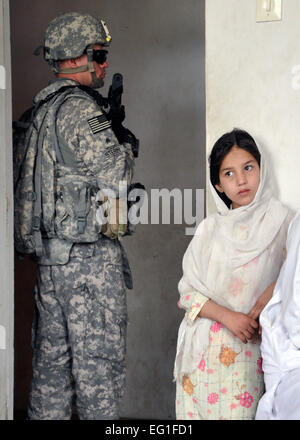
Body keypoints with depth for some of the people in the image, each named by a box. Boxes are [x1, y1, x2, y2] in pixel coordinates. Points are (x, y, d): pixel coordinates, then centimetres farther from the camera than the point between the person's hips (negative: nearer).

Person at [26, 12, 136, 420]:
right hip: (91, 258, -9)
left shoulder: (41, 110, 14)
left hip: (49, 255, 9)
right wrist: (126, 145, 3)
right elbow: (116, 179, -16)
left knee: (51, 363, 15)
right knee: (99, 364, 1)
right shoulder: (81, 108, -14)